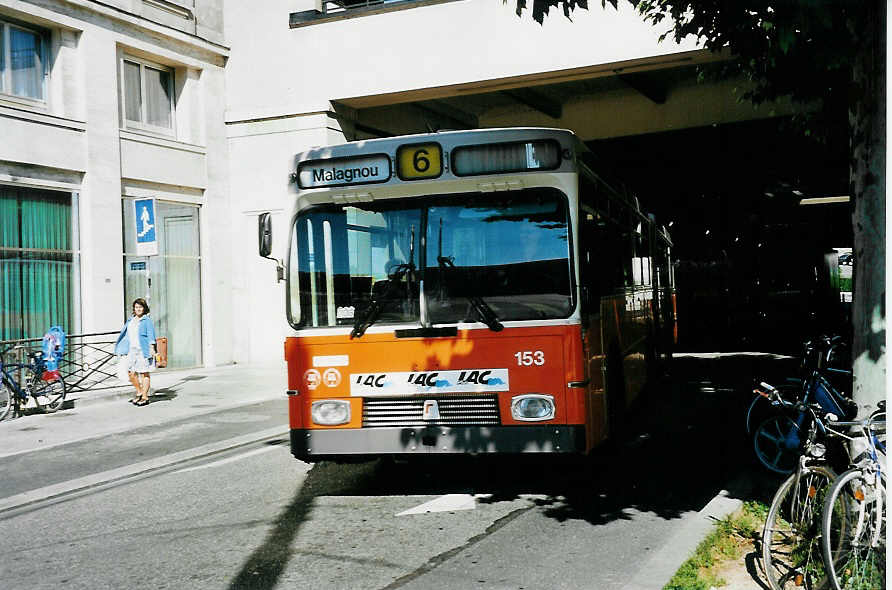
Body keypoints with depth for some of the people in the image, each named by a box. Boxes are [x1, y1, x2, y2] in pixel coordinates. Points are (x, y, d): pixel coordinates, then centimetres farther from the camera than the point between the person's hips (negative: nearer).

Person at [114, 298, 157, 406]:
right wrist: (118, 347, 23)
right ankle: (139, 392, 26)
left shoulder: (147, 320, -3)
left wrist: (152, 348, -20)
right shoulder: (130, 320, 16)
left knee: (144, 373, -2)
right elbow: (125, 334, 23)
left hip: (143, 351, -6)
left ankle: (145, 397, 4)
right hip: (132, 351, 6)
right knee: (131, 373, 6)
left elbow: (151, 335, -10)